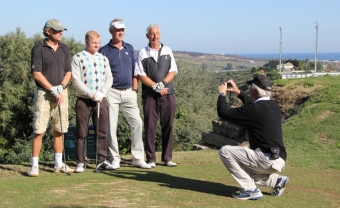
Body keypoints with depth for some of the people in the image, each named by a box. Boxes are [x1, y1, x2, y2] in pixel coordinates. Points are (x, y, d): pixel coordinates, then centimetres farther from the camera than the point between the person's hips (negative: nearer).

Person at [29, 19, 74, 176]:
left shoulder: (65, 49, 10)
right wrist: (53, 90, -13)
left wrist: (60, 88, -9)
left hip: (62, 93, 5)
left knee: (59, 130, 9)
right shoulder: (38, 49, -5)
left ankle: (58, 164, 18)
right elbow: (37, 74, -11)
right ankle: (34, 166, -1)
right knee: (39, 130, -7)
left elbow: (68, 72, 8)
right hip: (43, 93, -5)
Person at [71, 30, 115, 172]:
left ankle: (101, 161, 12)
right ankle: (81, 162, 7)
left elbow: (109, 78, 11)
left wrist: (102, 93, -6)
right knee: (81, 133, 1)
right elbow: (76, 80, -8)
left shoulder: (103, 59, 13)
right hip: (83, 100, -4)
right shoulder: (78, 58, -1)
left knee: (102, 132, 5)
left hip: (101, 100, 4)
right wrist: (92, 94, -14)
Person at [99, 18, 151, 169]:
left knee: (137, 123, -1)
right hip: (111, 92, -4)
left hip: (128, 92, 4)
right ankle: (115, 159, 10)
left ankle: (138, 158, 7)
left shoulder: (129, 48, 12)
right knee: (111, 127, 0)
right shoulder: (104, 51, -1)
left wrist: (135, 89, 8)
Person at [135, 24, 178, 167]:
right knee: (150, 126, -1)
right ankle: (150, 159, 6)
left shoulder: (167, 51, 11)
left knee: (168, 126, 3)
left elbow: (173, 71, 6)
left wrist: (162, 83, -11)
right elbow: (140, 75, -3)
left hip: (168, 93, 2)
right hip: (150, 95, -2)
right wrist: (156, 87, -12)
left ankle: (167, 158, 11)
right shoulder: (143, 53, 4)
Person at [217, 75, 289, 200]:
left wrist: (222, 94, 8)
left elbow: (224, 113, -8)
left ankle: (250, 190, -5)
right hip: (279, 161, 9)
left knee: (225, 151, -7)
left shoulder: (254, 109, -15)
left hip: (266, 159, -9)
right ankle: (276, 180, 15)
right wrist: (238, 92, 32)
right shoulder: (274, 106, 11)